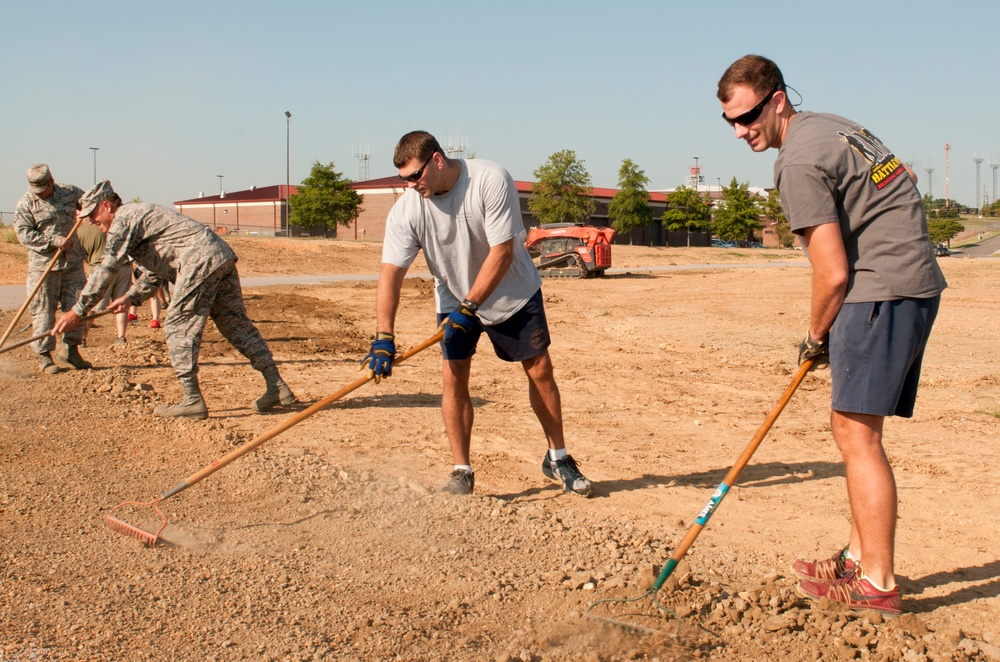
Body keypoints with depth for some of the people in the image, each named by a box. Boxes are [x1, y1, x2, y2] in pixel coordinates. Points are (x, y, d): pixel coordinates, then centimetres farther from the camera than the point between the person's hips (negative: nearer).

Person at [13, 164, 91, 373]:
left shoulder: (70, 192, 7)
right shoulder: (25, 203, -3)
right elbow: (24, 234, -11)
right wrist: (55, 241, -18)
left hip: (73, 262, 3)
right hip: (43, 265, -3)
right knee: (43, 311, -1)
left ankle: (70, 349, 19)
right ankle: (44, 356, 7)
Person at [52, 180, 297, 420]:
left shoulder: (123, 219, 1)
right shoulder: (139, 215, 31)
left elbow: (106, 269, -7)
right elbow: (155, 272, 33)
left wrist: (78, 311, -4)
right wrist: (130, 297, 21)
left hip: (200, 260, -10)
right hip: (223, 255, 10)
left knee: (178, 327, -4)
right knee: (236, 324, 11)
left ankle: (192, 400, -4)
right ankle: (277, 387, 11)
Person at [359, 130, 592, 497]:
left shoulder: (491, 180, -27)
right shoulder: (405, 209, -19)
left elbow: (502, 252, -27)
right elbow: (390, 273, -24)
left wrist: (469, 307, -28)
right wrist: (384, 338, -35)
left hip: (513, 292, -2)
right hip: (454, 298, 2)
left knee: (540, 371, 1)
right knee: (454, 377, -8)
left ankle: (558, 458, 19)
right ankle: (462, 471, 4)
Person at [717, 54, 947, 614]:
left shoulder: (800, 163, -14)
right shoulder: (830, 126, 17)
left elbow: (833, 273, -16)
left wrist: (815, 338, 2)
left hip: (883, 290, -10)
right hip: (917, 281, 10)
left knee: (856, 432, -9)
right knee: (854, 426, 14)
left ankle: (878, 584, -4)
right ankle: (860, 558, 21)